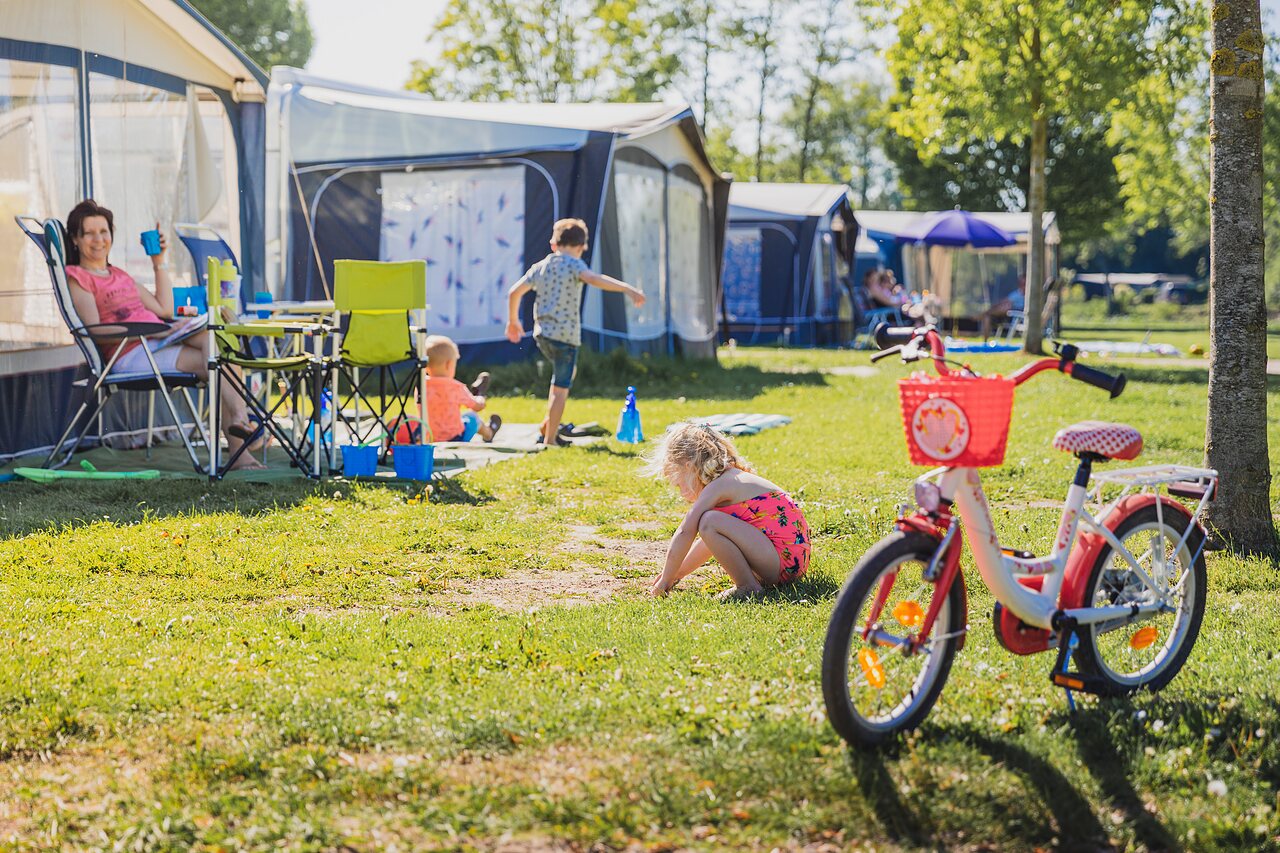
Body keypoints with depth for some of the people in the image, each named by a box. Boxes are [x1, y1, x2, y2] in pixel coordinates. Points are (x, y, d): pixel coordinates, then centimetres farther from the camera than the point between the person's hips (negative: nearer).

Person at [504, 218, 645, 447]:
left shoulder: (540, 267, 10)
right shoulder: (573, 265, -8)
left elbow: (514, 292, 10)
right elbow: (593, 279, -27)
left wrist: (513, 321, 25)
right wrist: (628, 289, -35)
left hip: (542, 333, 7)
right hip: (565, 335, -7)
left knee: (567, 372, 30)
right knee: (561, 388, 2)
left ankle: (549, 423, 26)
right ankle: (550, 439, 3)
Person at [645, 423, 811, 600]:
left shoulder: (717, 486, -9)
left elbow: (684, 534, -11)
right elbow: (711, 542, 30)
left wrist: (666, 580, -4)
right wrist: (676, 574, 30)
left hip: (783, 558, -10)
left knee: (710, 522, -21)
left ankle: (748, 586, -13)